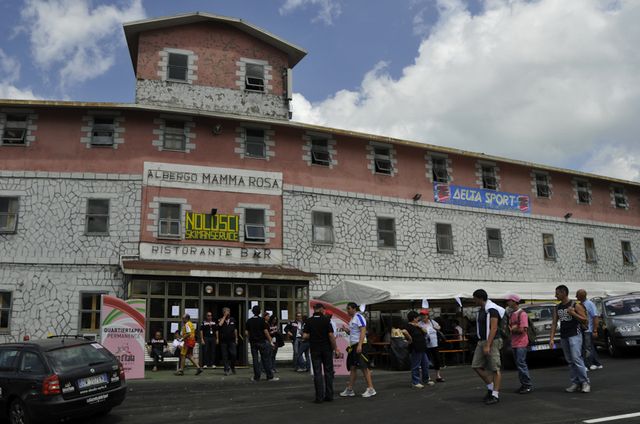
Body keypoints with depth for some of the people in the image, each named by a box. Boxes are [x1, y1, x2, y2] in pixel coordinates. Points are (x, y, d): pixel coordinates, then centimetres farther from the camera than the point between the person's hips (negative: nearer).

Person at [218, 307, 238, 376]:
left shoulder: (233, 319, 10)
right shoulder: (220, 320, 3)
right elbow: (220, 324, -21)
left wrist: (236, 338, 15)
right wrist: (224, 316, -14)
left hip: (232, 340, 1)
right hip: (223, 341, -1)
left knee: (233, 354, -6)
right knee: (225, 356, 2)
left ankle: (232, 367, 17)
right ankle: (226, 369, 11)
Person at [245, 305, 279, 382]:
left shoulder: (249, 321, 3)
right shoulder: (262, 320, -9)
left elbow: (246, 332, 3)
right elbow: (266, 331, -12)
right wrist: (270, 340, -6)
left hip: (253, 342, 4)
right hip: (262, 341, -3)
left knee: (255, 359, 8)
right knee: (266, 359, 0)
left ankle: (256, 377, 9)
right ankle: (270, 377, 1)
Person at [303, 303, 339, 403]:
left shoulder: (309, 321, -1)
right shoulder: (326, 320, -7)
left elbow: (305, 336, -6)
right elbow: (331, 335, -11)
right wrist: (335, 349, -5)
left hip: (315, 350, 1)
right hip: (327, 349, -1)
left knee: (317, 373, 4)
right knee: (328, 372, 9)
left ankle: (319, 397, 2)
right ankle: (329, 395, 11)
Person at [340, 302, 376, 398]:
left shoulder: (359, 317, -10)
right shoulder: (352, 319, 18)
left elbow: (363, 331, -18)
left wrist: (359, 345, -25)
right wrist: (347, 330, 6)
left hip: (360, 345, -10)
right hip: (353, 345, 10)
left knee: (364, 367, -9)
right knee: (352, 368, 9)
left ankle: (371, 389, -5)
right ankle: (349, 389, 12)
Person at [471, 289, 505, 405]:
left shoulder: (492, 310, -14)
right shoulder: (481, 310, 14)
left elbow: (493, 329, -20)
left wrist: (488, 345, -23)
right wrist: (482, 344, 19)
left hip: (492, 342, -9)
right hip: (481, 341, 9)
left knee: (495, 369, -2)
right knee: (476, 365, 6)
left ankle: (495, 395, 3)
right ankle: (491, 387, 18)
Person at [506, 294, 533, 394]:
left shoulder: (522, 314, -12)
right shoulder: (511, 314, 14)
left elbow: (523, 329, -17)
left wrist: (513, 329, -6)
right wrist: (511, 328, -3)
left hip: (521, 343, -8)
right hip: (514, 343, 8)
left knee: (521, 364, -8)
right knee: (518, 364, 11)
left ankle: (528, 385, -1)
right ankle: (524, 384, 18)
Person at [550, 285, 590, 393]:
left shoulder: (575, 305, -6)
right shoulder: (557, 308, 10)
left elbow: (584, 319, -7)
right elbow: (554, 323, 8)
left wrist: (573, 313, -22)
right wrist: (551, 338, 2)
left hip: (574, 335, -6)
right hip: (563, 337, 6)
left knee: (576, 359, -13)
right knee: (570, 361, 8)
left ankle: (585, 382, -3)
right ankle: (575, 383, 13)